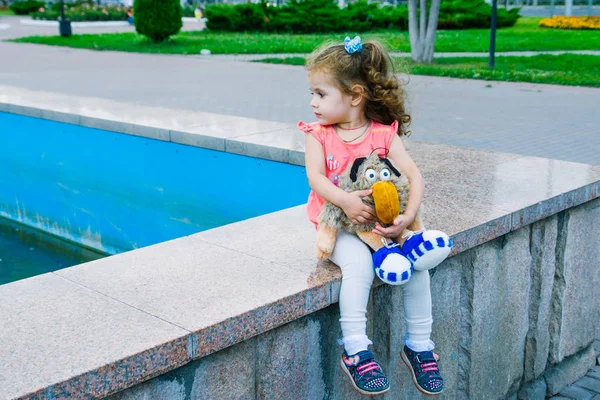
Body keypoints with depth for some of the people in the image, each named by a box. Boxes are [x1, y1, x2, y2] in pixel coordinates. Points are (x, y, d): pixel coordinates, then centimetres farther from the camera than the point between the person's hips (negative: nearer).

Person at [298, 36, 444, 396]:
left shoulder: (385, 133, -2)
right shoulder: (319, 134, -1)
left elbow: (413, 174, -10)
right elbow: (315, 177, -16)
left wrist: (408, 216, -27)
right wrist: (345, 200, -35)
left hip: (383, 223, 2)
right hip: (338, 224, -2)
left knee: (416, 259, -17)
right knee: (359, 261, -31)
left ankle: (419, 345, 2)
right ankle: (356, 351, -23)